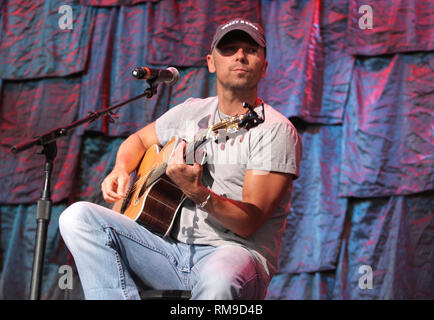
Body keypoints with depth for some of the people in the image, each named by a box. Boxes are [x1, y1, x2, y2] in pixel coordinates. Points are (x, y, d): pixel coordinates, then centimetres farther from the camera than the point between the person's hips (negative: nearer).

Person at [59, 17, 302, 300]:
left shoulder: (276, 130, -5)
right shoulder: (192, 112, 14)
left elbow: (249, 223, -13)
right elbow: (138, 140, 31)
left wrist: (197, 192, -30)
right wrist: (121, 170, 8)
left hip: (235, 250, -6)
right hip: (171, 247, 6)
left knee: (218, 279, -44)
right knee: (78, 216, -13)